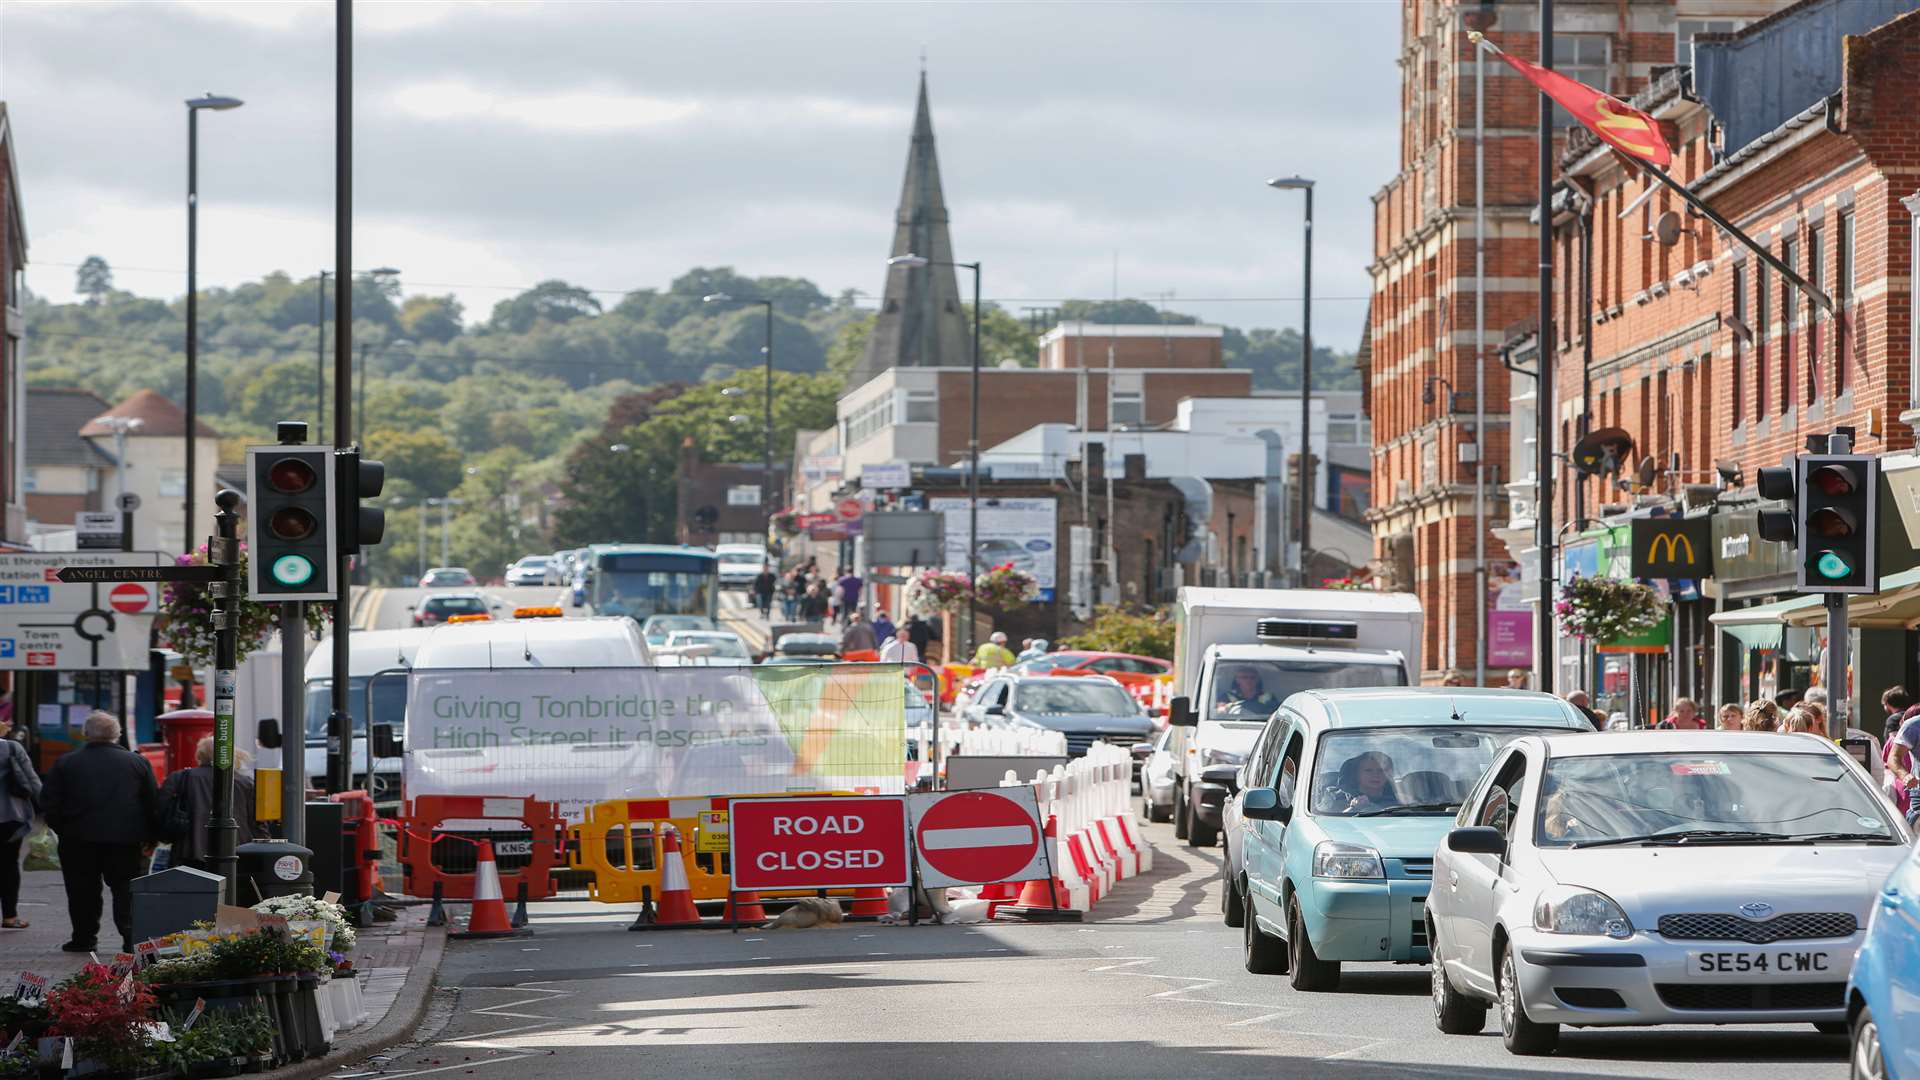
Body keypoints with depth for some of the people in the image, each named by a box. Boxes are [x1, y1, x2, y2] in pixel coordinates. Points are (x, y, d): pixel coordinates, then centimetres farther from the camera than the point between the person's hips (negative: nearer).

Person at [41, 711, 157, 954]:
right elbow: (153, 804, 3)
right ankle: (131, 937, -8)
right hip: (126, 839, 0)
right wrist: (149, 836, 11)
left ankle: (84, 938, 12)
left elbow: (52, 806, 1)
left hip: (79, 840, 0)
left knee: (82, 890, 10)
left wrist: (61, 830, 13)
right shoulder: (138, 763, 0)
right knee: (126, 889, 4)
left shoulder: (65, 764, 0)